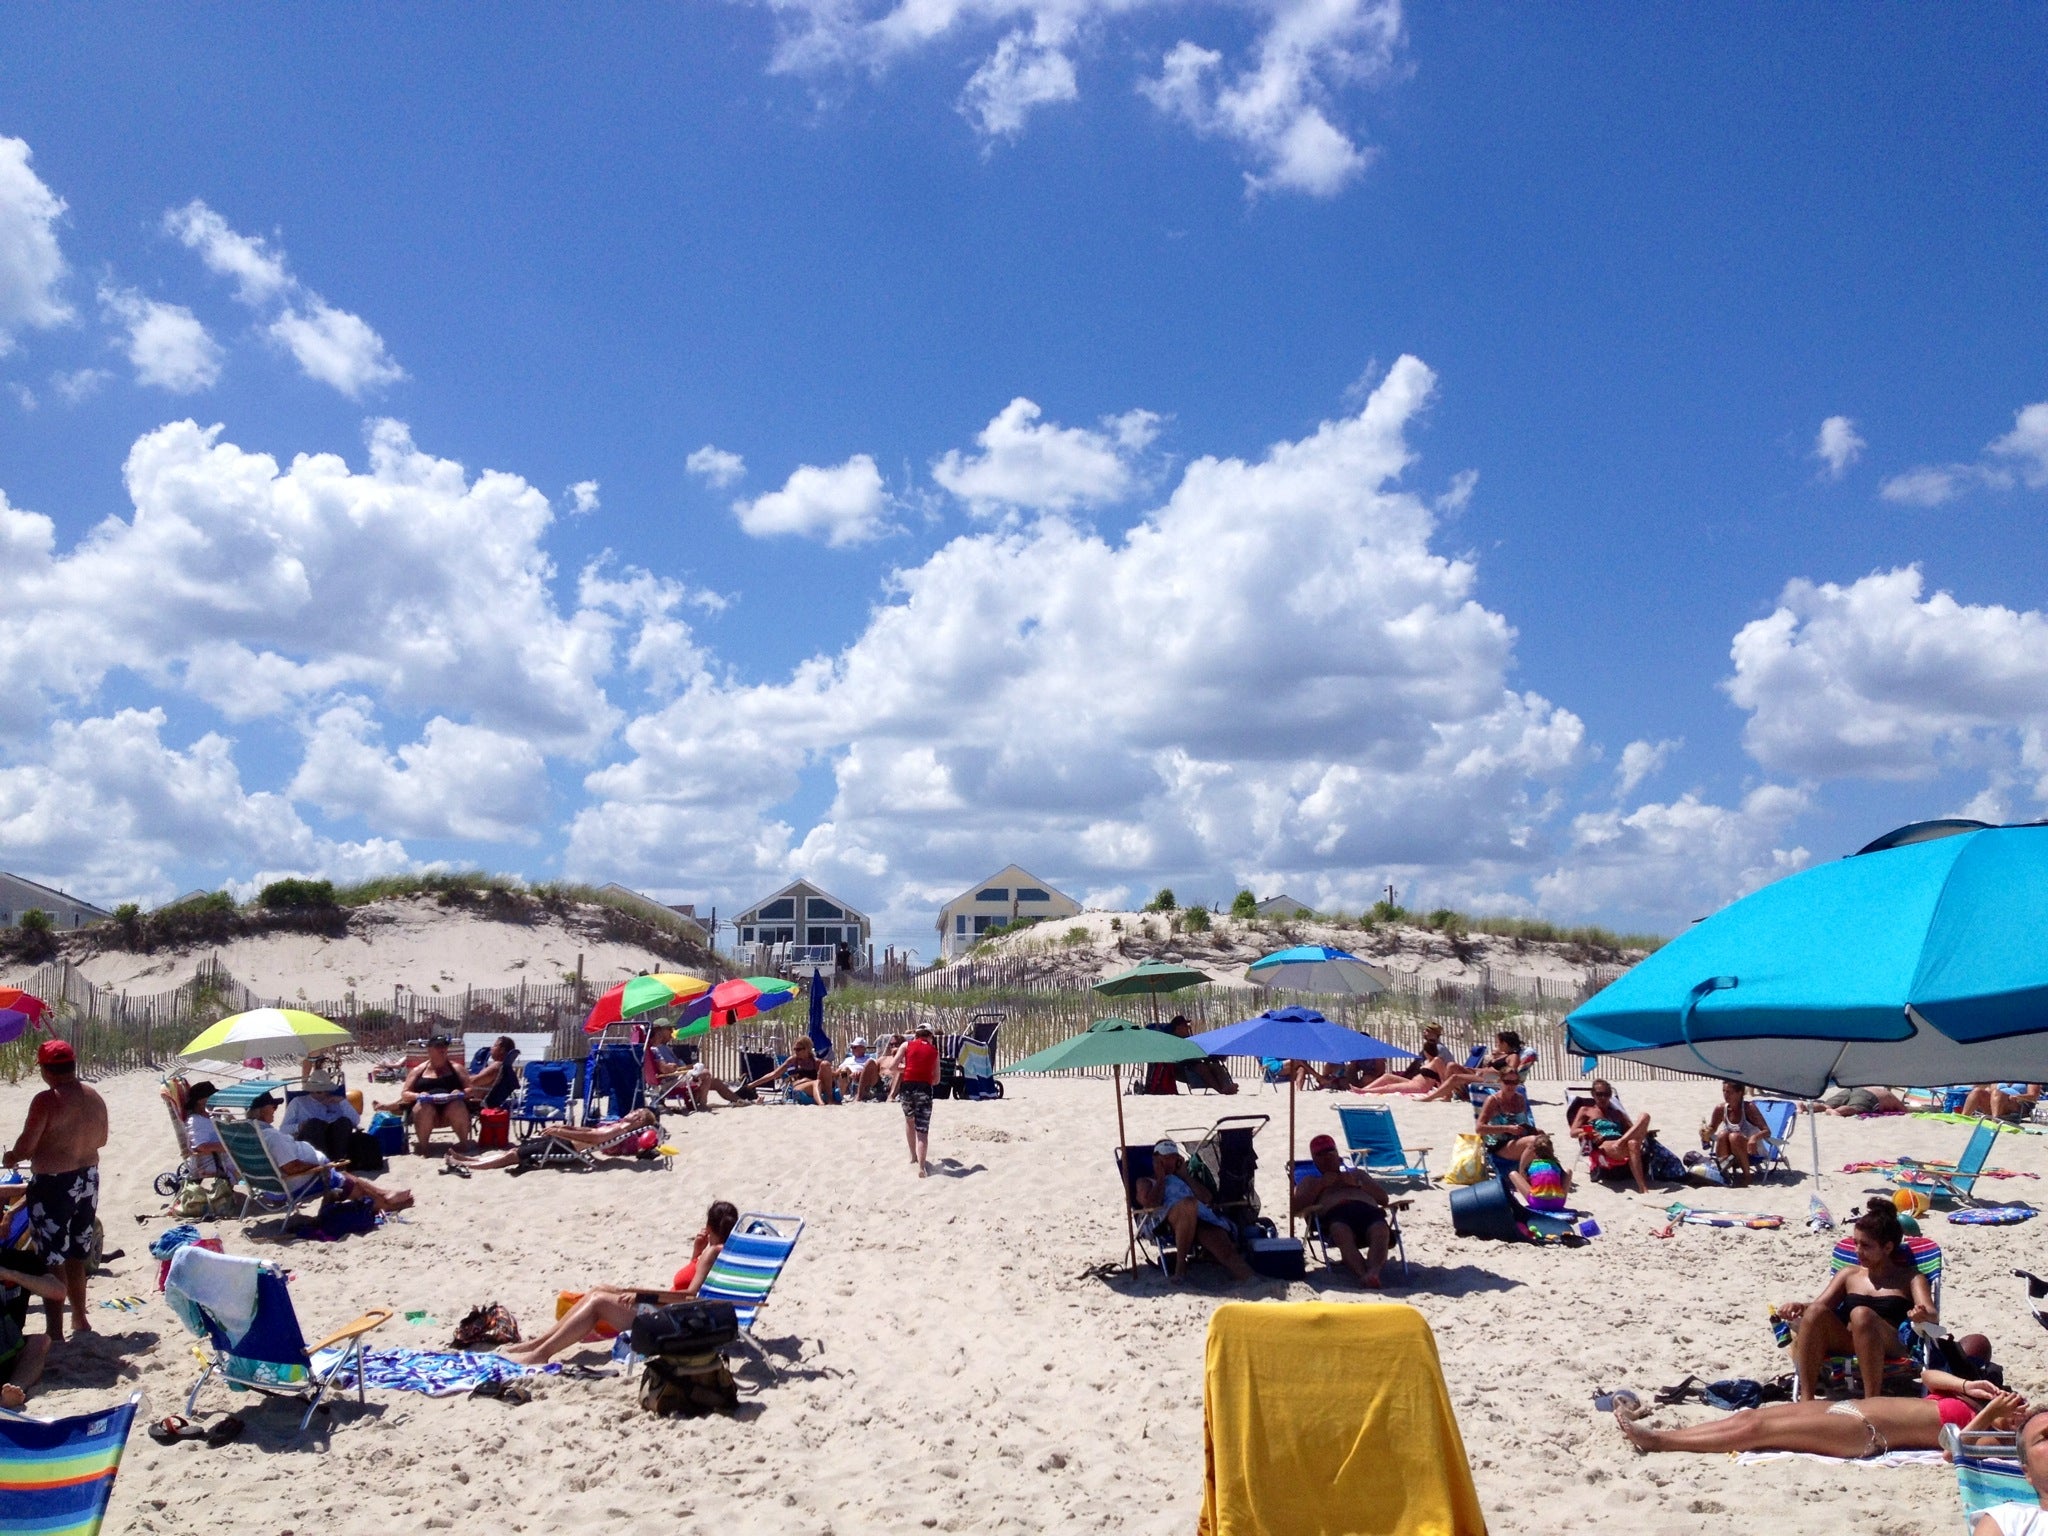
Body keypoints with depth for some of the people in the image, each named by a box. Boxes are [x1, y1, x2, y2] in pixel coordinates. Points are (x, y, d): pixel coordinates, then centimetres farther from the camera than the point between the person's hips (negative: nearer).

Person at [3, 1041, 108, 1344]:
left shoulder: (46, 1100, -18)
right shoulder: (94, 1098, 3)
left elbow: (25, 1147, -18)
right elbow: (101, 1139, 15)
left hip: (53, 1184, -7)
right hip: (88, 1180, 7)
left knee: (51, 1261, 1)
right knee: (77, 1256, 21)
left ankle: (55, 1333, 2)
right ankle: (80, 1319, 33)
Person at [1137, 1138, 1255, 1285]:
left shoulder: (1180, 1179, 40)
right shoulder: (1146, 1182, 28)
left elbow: (1206, 1198, 22)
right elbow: (1150, 1203, 3)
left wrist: (1184, 1175, 23)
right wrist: (1161, 1178, 15)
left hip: (1201, 1217, 4)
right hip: (1167, 1221, -4)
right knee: (1188, 1203, -42)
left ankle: (1242, 1271, -63)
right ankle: (1181, 1263, -34)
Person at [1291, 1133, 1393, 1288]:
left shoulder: (1357, 1173, 40)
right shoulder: (1310, 1181, 37)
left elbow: (1383, 1199, 25)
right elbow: (1296, 1207, 17)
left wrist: (1357, 1183, 11)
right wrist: (1320, 1185, 10)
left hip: (1367, 1210, 2)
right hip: (1335, 1213, -2)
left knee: (1380, 1230, -38)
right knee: (1341, 1232, -42)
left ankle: (1373, 1272, -59)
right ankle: (1363, 1275, -60)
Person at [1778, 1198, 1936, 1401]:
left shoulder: (1910, 1277, 15)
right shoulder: (1849, 1273, 24)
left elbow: (1933, 1316, -1)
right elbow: (1819, 1304, 15)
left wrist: (1922, 1316, -27)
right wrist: (1799, 1307, -9)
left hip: (1890, 1349, -3)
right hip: (1845, 1344, 3)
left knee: (1861, 1314, -36)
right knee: (1815, 1311, -30)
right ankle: (1806, 1399, -34)